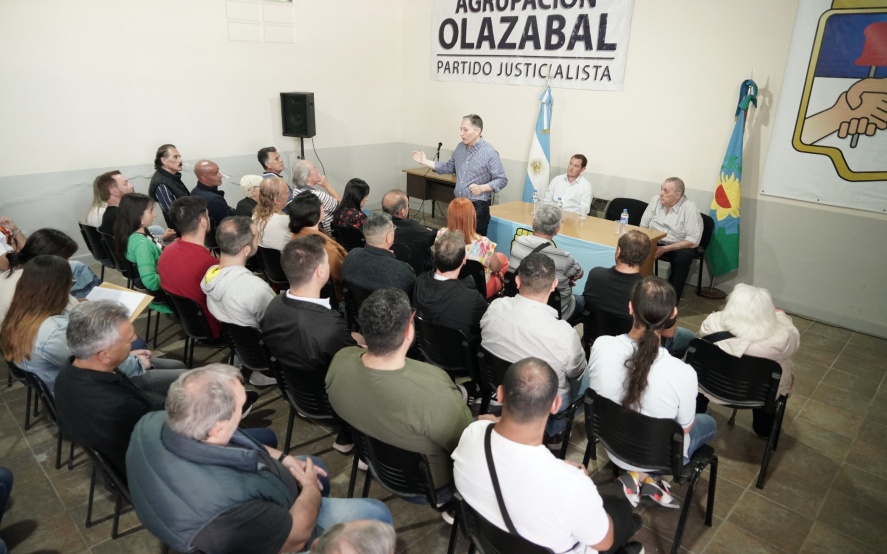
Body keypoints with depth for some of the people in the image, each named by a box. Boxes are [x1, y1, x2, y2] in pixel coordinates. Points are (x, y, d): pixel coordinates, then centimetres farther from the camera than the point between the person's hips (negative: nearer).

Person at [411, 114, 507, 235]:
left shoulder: (489, 152, -14)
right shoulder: (460, 147, 7)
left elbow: (502, 180, -13)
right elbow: (449, 167, 20)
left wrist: (482, 188, -28)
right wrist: (425, 162, 14)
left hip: (478, 206, -6)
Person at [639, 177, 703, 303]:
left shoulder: (690, 208, -16)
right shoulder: (656, 200, -2)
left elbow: (693, 242, -19)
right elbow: (643, 225, 4)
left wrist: (664, 249, -25)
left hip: (679, 247, -3)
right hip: (654, 243, 4)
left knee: (684, 257, -35)